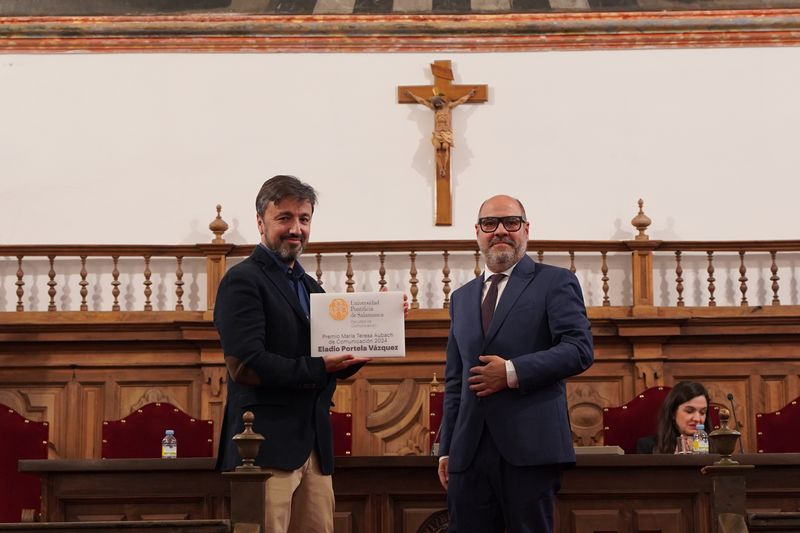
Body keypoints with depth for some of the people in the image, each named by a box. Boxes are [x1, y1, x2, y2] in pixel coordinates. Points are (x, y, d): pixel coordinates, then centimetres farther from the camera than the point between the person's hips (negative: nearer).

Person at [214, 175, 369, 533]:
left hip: (314, 446, 8)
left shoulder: (310, 287, 20)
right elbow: (246, 366, -17)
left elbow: (334, 366, 18)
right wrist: (318, 368, -17)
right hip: (266, 447, -8)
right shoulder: (243, 281, -6)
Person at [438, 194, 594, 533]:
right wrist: (446, 449, 14)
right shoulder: (462, 298, 20)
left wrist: (512, 372, -15)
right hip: (469, 451, 5)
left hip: (529, 446, -5)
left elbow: (580, 349, -8)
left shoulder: (555, 282, 4)